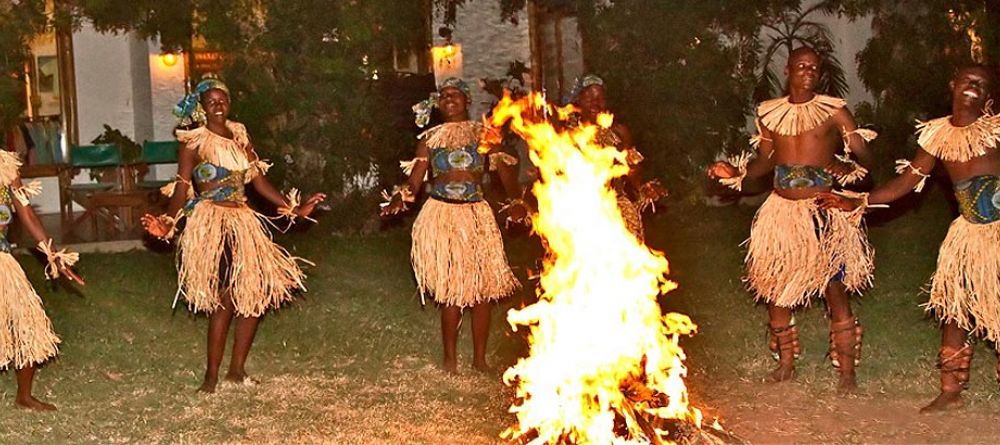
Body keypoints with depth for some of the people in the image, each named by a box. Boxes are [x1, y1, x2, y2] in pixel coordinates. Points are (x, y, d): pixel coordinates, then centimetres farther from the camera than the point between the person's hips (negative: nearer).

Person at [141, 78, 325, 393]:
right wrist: (168, 223, -25)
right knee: (224, 300, -9)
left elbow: (258, 179, 13)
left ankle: (237, 368, 17)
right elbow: (182, 187, -10)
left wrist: (294, 208, 10)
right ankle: (212, 376, 2)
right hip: (211, 224, -6)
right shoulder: (194, 141, -4)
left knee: (256, 294, 4)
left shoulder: (239, 135, 13)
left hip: (243, 220, 7)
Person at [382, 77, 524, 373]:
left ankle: (479, 358, 11)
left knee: (484, 288, 0)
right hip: (442, 217, 0)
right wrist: (400, 197, -20)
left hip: (477, 216, 1)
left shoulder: (485, 134, 8)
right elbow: (414, 182, 2)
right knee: (451, 290, -4)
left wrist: (516, 201, -19)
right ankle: (450, 358, 9)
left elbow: (506, 172, -1)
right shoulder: (429, 139, 10)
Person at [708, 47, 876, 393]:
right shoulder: (769, 114, 7)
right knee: (774, 286, 8)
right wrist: (736, 172, 0)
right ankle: (785, 361, 24)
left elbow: (864, 155, -7)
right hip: (782, 209, 4)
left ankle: (846, 368, 7)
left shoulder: (833, 111, -3)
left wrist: (846, 165, -28)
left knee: (835, 289, -4)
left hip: (823, 209, -4)